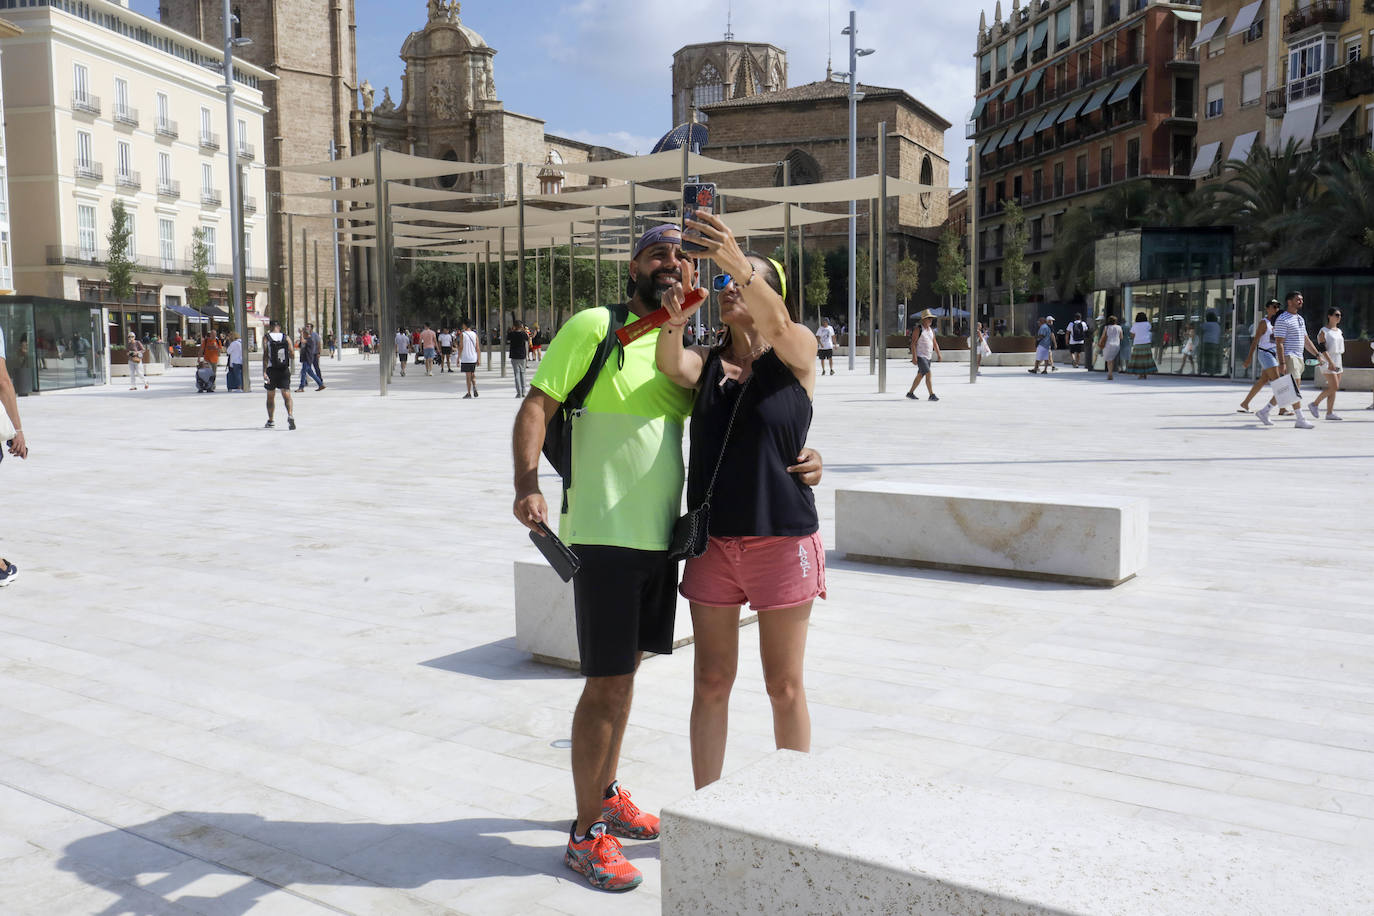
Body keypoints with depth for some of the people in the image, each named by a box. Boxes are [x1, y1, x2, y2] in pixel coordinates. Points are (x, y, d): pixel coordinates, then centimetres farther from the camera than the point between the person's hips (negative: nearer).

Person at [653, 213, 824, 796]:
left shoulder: (797, 352, -2)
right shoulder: (706, 363, 7)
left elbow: (777, 324, -24)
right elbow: (671, 366, -15)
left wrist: (741, 265, -42)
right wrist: (675, 321, -37)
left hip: (782, 537, -3)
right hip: (713, 540, 3)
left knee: (785, 689, 7)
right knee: (711, 684, 10)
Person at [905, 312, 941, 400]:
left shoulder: (931, 330, 12)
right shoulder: (918, 329, -10)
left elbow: (935, 343, 17)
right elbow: (913, 343, -15)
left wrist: (939, 355, 9)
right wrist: (914, 356, -22)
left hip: (928, 356, 8)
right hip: (920, 356, -8)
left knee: (920, 376, 13)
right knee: (928, 374, -17)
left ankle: (910, 393, 25)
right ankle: (931, 395, -17)